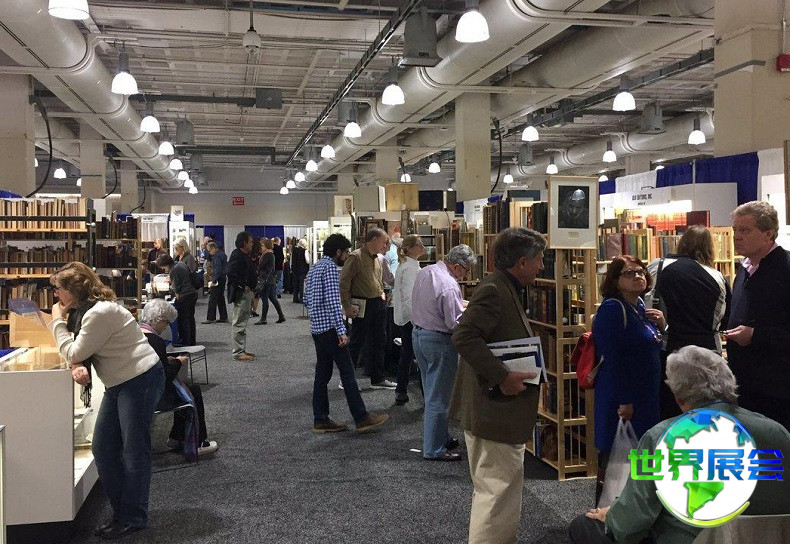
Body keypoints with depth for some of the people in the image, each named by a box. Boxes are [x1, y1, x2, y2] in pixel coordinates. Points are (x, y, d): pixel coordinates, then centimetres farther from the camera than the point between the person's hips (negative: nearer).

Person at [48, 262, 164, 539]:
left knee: (134, 451, -2)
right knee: (103, 449, 11)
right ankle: (121, 512, 23)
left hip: (141, 380, -10)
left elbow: (74, 353, -17)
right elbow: (77, 352, 7)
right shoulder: (82, 310, 10)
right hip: (119, 383, 10)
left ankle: (133, 519, 10)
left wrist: (58, 321, -7)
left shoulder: (100, 313, -21)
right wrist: (77, 367, -15)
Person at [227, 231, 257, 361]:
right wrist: (243, 286, -23)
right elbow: (231, 272, -28)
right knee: (239, 323, -6)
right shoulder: (237, 255, -16)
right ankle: (238, 352, -2)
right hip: (240, 293, -11)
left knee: (243, 321, 16)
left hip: (247, 292, 11)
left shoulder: (244, 255, 16)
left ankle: (242, 349, 25)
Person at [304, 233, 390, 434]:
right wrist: (341, 331, -23)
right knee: (347, 372, -6)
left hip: (316, 327, 10)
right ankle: (361, 418, -2)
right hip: (329, 328, -10)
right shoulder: (330, 267, -13)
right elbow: (333, 301, -22)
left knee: (322, 373, 11)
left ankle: (321, 420, 13)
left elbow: (306, 300, 21)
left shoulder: (314, 268, 17)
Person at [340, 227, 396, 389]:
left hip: (379, 304, 8)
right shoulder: (355, 257, -13)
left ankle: (378, 379, 22)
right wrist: (347, 306, -17)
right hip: (362, 306, -8)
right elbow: (344, 282, -15)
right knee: (357, 342, 0)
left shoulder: (378, 259, 13)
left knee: (379, 341, 12)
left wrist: (382, 295, 15)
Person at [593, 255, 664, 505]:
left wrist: (661, 325, 1)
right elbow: (611, 358, -21)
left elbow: (654, 350, 20)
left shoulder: (641, 307, 11)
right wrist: (624, 401, -23)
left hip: (646, 397, 9)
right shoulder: (612, 308, -15)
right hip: (622, 398, -9)